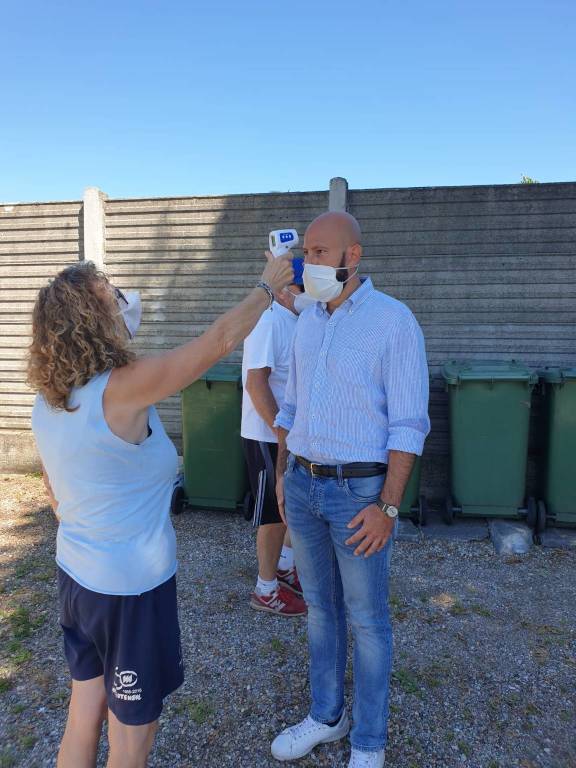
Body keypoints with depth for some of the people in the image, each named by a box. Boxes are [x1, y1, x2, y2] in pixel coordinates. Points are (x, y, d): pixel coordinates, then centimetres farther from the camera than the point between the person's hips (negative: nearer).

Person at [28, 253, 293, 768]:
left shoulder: (49, 395, -1)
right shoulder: (123, 389, -26)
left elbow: (55, 492, 10)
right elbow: (219, 340, -18)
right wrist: (269, 286, -4)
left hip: (75, 575, 8)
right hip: (132, 589, -7)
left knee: (82, 725, 24)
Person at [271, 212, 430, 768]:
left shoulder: (393, 321, -12)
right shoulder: (307, 321, 8)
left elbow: (408, 424, -13)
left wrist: (388, 507, -17)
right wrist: (282, 474, 13)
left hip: (359, 490, -5)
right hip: (303, 486, 6)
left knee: (366, 621, 10)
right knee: (321, 608, 19)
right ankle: (325, 716, 39)